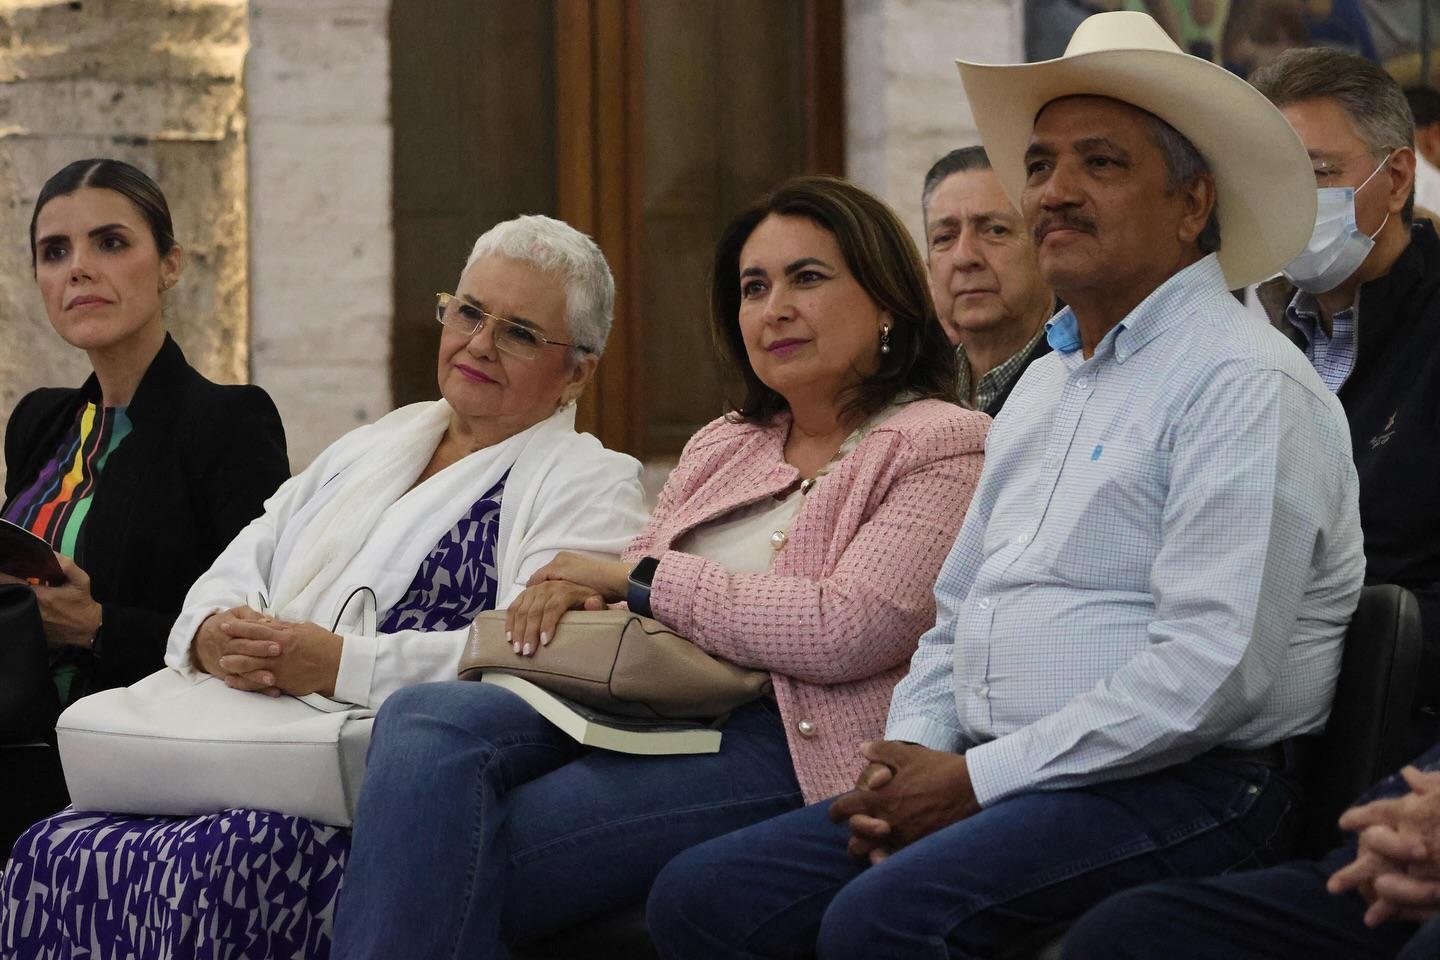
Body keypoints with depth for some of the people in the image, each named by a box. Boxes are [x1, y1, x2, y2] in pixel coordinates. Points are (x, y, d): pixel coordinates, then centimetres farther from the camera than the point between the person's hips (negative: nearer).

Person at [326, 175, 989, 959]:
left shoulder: (942, 446, 3)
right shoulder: (721, 447, 27)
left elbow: (848, 630, -12)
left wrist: (637, 579, -4)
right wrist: (580, 594, -4)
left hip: (786, 746, -7)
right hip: (644, 708, 7)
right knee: (426, 719, -25)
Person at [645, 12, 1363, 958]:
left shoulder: (1246, 383, -10)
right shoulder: (1044, 385, 21)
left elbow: (1212, 668, -20)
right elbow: (956, 618, 25)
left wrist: (976, 780, -15)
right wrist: (909, 758, 4)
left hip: (1177, 786, -9)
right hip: (991, 781, 9)